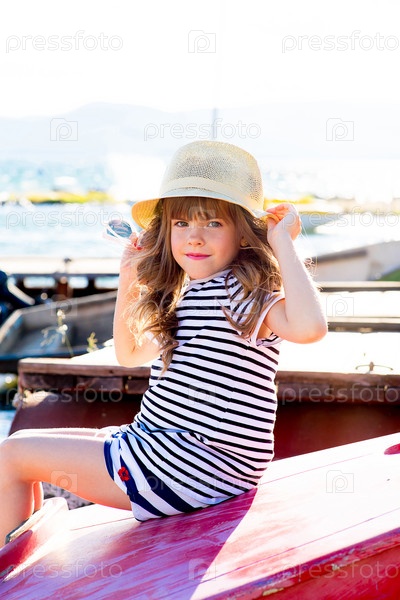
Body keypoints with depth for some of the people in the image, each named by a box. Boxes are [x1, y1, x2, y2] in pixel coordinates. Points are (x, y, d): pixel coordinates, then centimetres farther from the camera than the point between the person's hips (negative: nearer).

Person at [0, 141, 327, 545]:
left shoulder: (241, 291, -16)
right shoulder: (188, 298, 13)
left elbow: (309, 326, -38)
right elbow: (130, 353, 26)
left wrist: (283, 243, -26)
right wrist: (128, 281, 15)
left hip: (194, 466, -10)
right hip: (156, 443, 10)